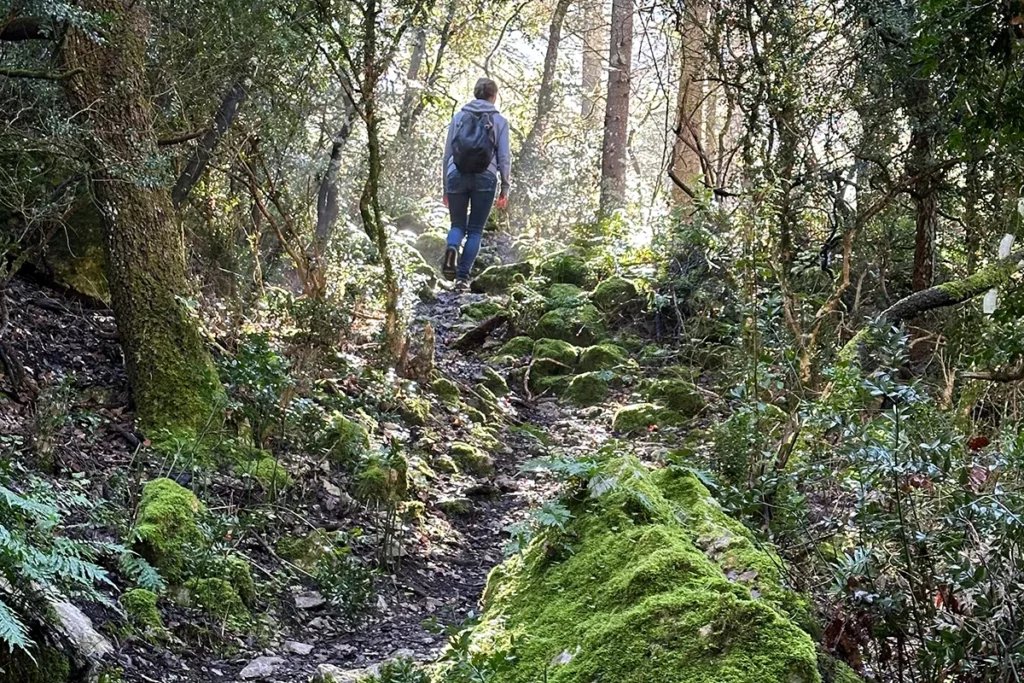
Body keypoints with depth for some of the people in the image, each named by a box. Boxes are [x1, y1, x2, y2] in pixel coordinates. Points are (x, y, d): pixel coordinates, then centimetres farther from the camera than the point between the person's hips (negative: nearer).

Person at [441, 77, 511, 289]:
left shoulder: (459, 117, 11)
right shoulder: (499, 121, 6)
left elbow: (447, 154, 11)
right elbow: (504, 157, 2)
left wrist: (446, 187, 17)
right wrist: (505, 188, 10)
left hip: (457, 176, 1)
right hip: (485, 178, -1)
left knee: (458, 225, 14)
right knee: (475, 230, 8)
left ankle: (452, 249, -19)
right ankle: (462, 276, -2)